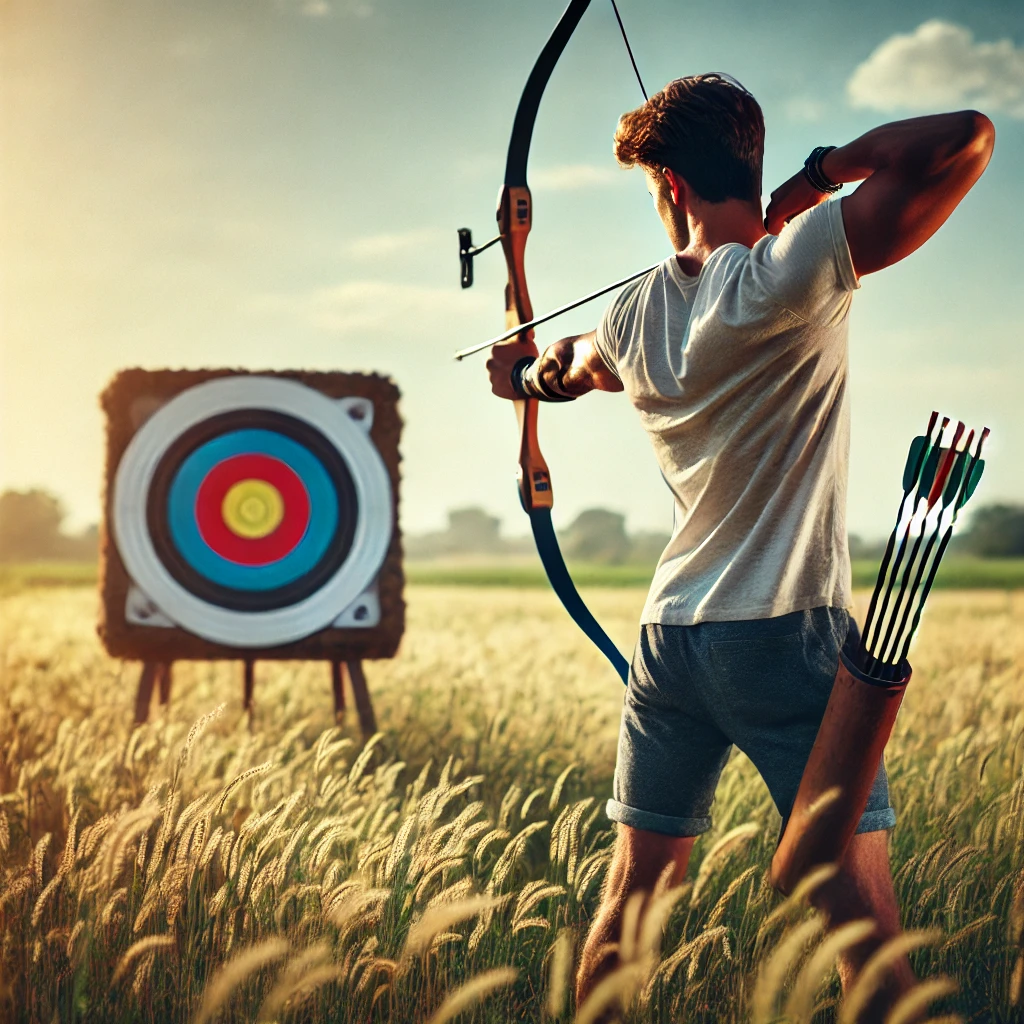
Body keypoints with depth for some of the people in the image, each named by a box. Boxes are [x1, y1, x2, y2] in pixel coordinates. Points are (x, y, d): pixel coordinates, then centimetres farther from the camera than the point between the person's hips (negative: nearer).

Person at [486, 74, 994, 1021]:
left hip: (670, 634, 6)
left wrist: (525, 374, 55)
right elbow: (966, 140, -20)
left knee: (629, 901, 16)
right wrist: (829, 169, -4)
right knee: (864, 922, -4)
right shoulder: (790, 275, -14)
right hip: (785, 635, -6)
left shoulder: (637, 314, 7)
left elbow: (575, 364, 32)